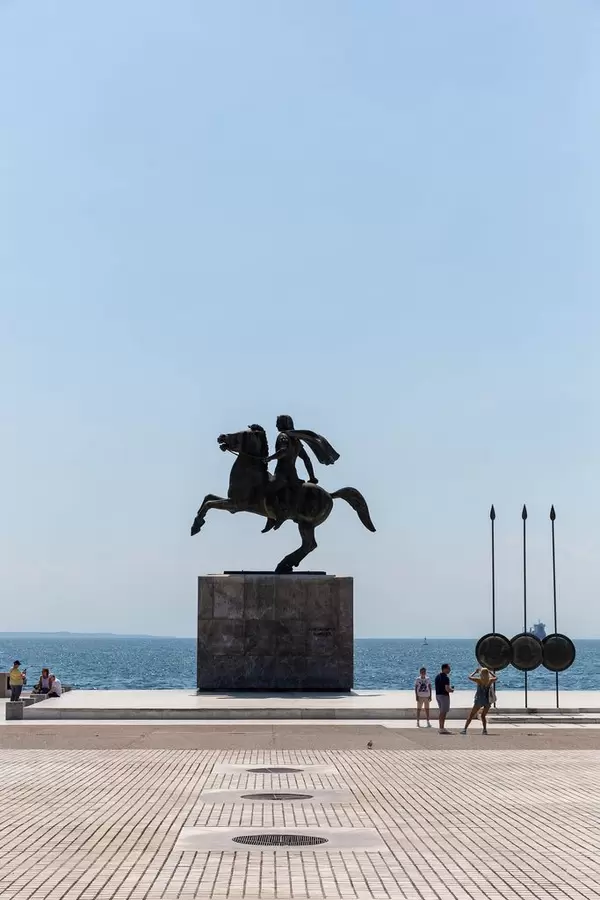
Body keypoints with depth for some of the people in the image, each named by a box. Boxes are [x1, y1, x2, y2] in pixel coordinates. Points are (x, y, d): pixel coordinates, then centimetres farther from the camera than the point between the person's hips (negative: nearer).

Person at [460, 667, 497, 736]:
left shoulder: (479, 680, -9)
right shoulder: (490, 680, -3)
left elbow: (470, 677, 5)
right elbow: (496, 678, 21)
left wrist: (475, 672, 14)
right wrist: (489, 672, 20)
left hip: (479, 700, -2)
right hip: (488, 701, 3)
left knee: (471, 715, 7)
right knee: (483, 716, 18)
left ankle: (465, 729, 2)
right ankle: (485, 729, 1)